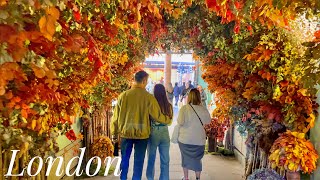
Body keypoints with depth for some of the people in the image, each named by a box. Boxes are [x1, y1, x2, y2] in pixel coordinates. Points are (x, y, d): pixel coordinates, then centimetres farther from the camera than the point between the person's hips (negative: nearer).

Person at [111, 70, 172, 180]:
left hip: (126, 134, 2)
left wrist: (114, 133, 12)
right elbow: (157, 116, -4)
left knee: (124, 160, 16)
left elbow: (116, 117, 0)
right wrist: (168, 120, 16)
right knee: (138, 161, 11)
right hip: (141, 134, -1)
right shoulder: (148, 97, -10)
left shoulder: (123, 95, -5)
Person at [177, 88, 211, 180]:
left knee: (185, 157, 17)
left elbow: (180, 122, -19)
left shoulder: (184, 108, -15)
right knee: (197, 158, 16)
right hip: (199, 139, 1)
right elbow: (208, 121, 6)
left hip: (185, 138, -1)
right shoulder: (203, 109, -8)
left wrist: (179, 119, 2)